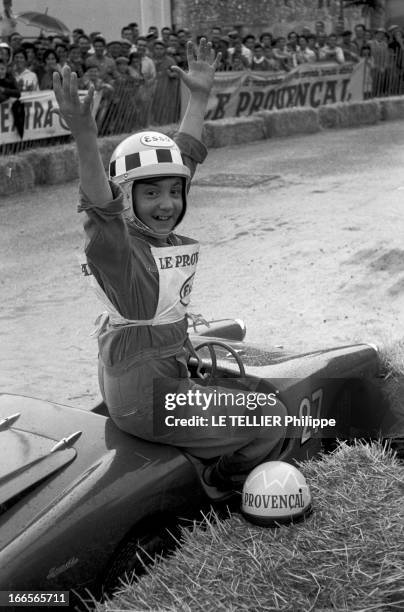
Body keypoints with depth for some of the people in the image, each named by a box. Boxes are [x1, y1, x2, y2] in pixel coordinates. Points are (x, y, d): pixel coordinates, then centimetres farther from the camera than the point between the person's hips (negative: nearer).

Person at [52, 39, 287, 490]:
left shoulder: (166, 235, 1)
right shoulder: (114, 245, -21)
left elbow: (185, 158, 10)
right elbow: (100, 205, -42)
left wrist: (199, 97, 13)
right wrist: (84, 136, -56)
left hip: (171, 370, 10)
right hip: (143, 395, -9)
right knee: (271, 424, -4)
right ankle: (216, 493, 16)